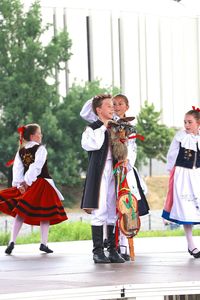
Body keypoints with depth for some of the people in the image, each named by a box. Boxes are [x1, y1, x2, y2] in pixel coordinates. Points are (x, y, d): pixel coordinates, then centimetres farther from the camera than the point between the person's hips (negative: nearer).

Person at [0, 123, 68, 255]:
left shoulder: (21, 151, 7)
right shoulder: (40, 149, -9)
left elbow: (17, 169, 1)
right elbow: (36, 167, -17)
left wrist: (20, 184, -3)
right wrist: (27, 182, -14)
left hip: (25, 184, 5)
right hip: (42, 184, -5)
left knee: (20, 212, 6)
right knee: (45, 214, 3)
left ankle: (12, 241, -4)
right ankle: (44, 243, 0)